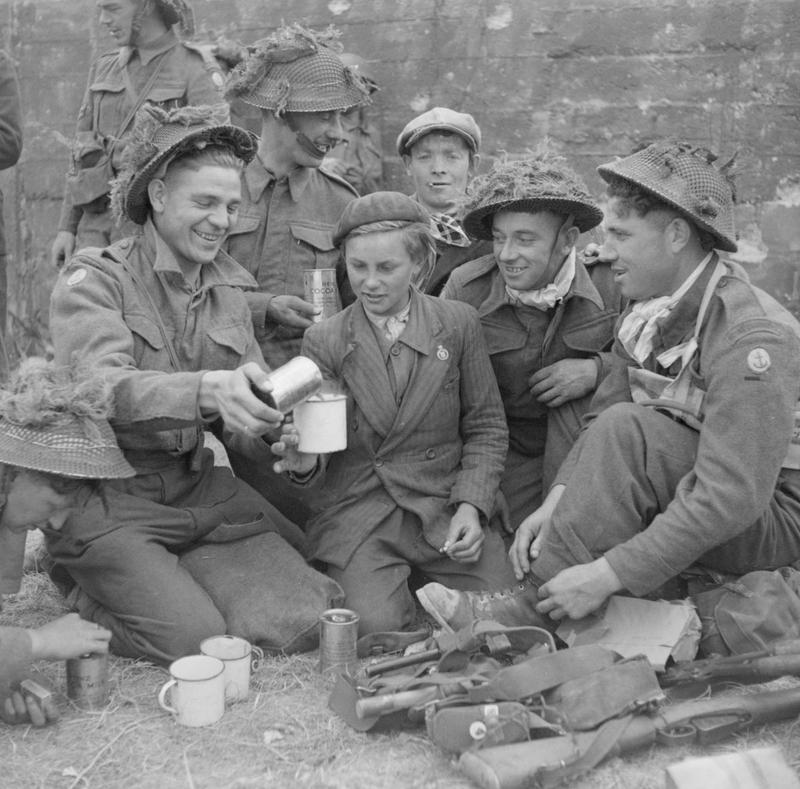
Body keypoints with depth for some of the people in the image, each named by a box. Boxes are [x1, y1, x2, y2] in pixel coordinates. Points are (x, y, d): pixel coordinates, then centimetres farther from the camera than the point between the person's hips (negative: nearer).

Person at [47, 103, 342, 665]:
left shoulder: (228, 287, 11)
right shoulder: (94, 279, -8)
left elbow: (245, 407, 6)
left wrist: (286, 432, -18)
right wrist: (208, 390, -43)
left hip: (198, 487, 5)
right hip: (103, 495, -5)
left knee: (304, 622, -10)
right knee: (194, 640, -18)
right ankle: (85, 583, 10)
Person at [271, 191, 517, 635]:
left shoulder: (458, 324, 3)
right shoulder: (323, 341, 2)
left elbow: (486, 427, 6)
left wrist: (471, 505, -7)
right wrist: (305, 462, -24)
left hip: (446, 507, 1)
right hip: (358, 512, -1)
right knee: (375, 626, -22)